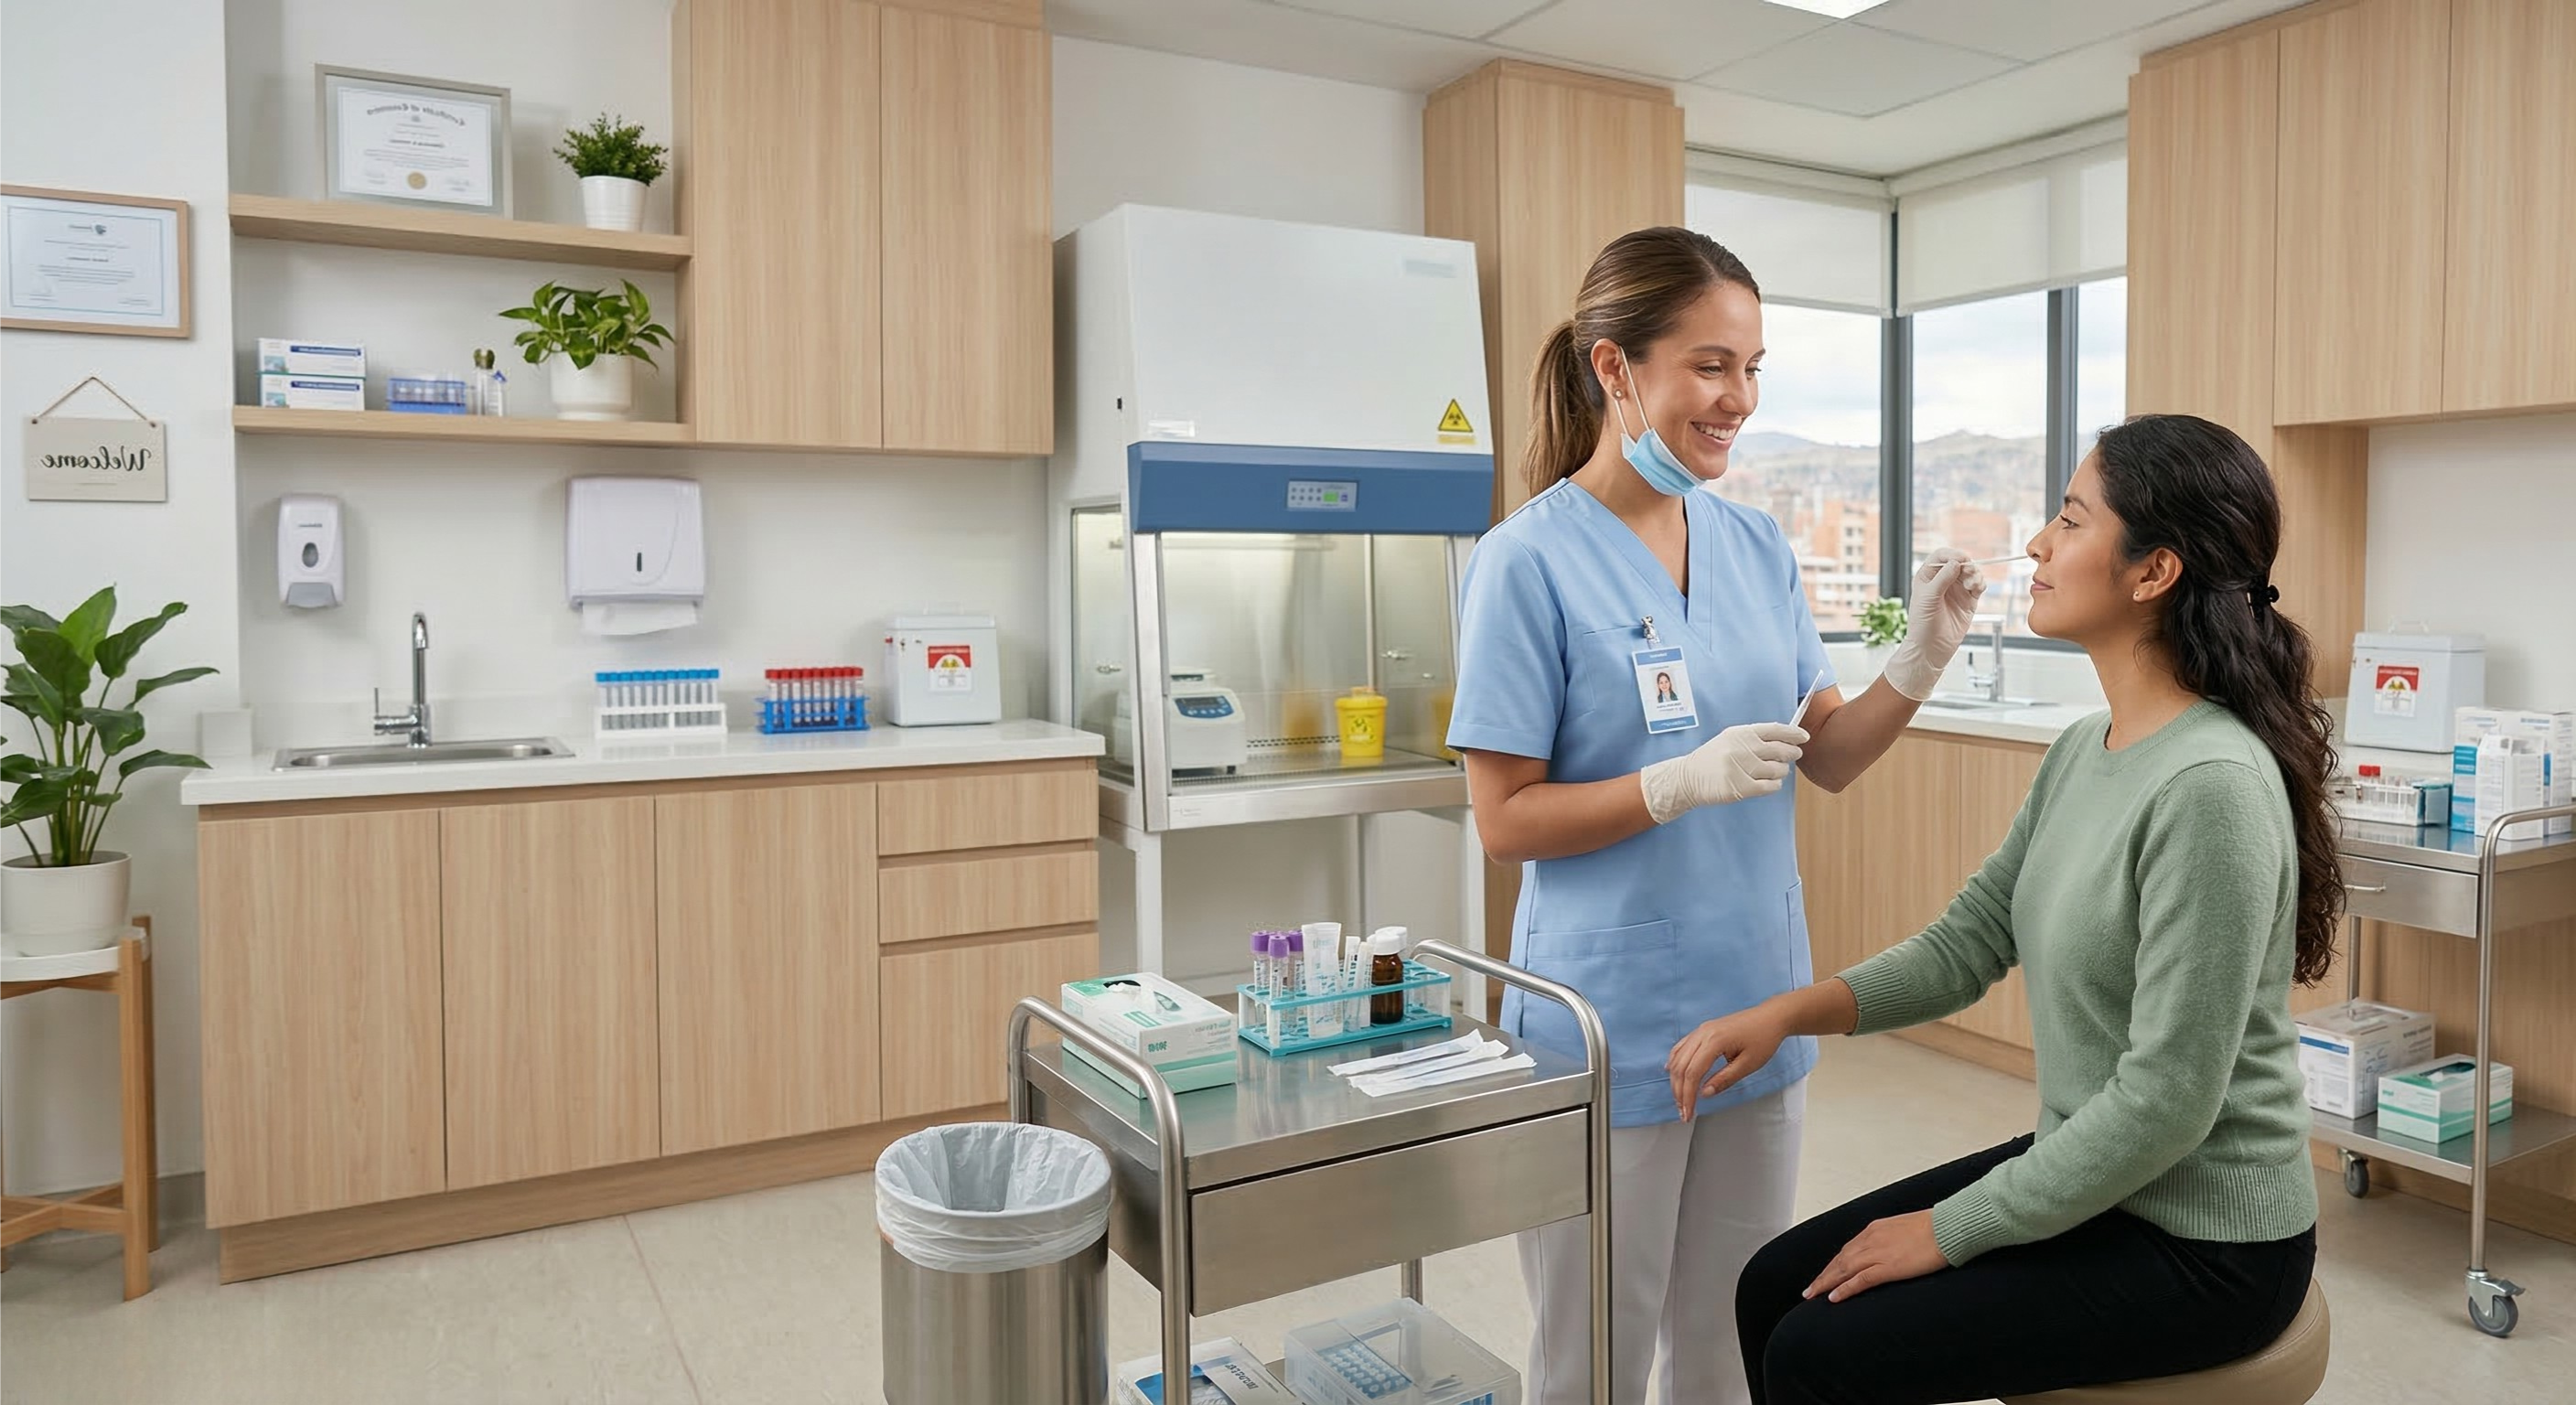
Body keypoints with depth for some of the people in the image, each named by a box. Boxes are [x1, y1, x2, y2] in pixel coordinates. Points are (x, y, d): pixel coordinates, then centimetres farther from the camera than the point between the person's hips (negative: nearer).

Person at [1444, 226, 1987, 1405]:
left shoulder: (1756, 545, 4)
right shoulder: (1531, 561, -14)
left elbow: (1828, 759, 7)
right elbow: (1504, 821, -14)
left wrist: (1920, 663, -10)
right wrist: (1683, 784, -25)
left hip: (1756, 1006, 6)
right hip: (1612, 1028, -5)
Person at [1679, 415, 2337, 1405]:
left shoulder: (2210, 785, -26)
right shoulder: (2083, 751, 2)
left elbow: (2167, 1100, -26)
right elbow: (1968, 942, 6)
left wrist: (1948, 1233, -18)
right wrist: (1793, 1012, -9)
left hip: (2199, 1246, -8)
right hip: (2087, 1175, 8)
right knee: (1775, 1289, 6)